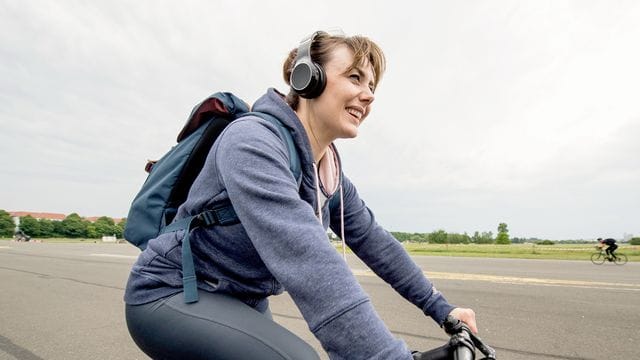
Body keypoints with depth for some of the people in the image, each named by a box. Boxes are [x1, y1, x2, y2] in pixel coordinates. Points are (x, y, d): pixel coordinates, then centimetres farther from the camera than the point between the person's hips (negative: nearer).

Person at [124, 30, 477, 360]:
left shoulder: (331, 174, -2)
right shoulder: (251, 140, -28)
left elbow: (373, 241, 3)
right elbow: (305, 256, -41)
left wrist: (440, 308, 4)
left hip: (241, 301, 8)